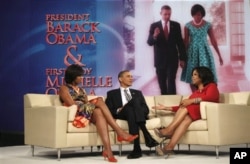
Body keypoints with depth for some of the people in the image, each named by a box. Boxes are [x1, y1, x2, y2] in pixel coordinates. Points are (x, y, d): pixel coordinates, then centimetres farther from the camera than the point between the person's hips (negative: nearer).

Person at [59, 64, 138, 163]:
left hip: (90, 114, 5)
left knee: (99, 112, -32)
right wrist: (94, 103, -9)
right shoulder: (64, 88, 8)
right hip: (77, 114, -5)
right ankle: (120, 132, -33)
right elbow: (72, 105, -8)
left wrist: (91, 104, -11)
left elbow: (87, 104, 14)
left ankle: (107, 150, -50)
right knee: (99, 100, -26)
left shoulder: (81, 90, 29)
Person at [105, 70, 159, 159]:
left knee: (135, 100, -32)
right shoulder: (112, 93, 22)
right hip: (121, 114, -2)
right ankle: (147, 137, -48)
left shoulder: (137, 93, 30)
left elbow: (146, 109, 14)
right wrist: (119, 110, -13)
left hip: (139, 114, 2)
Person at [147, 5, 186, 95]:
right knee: (162, 83, 8)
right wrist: (154, 36, -30)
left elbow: (180, 42, 4)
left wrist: (182, 58, 2)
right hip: (160, 59, 1)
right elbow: (149, 42, -7)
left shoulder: (176, 25, 1)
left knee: (171, 82, -8)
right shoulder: (154, 26, -2)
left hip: (172, 59, 0)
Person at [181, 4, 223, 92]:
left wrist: (219, 55, 2)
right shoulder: (188, 26, -2)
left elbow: (213, 41, 2)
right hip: (192, 52, 1)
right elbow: (185, 42, 3)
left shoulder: (208, 25, -2)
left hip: (204, 51, 0)